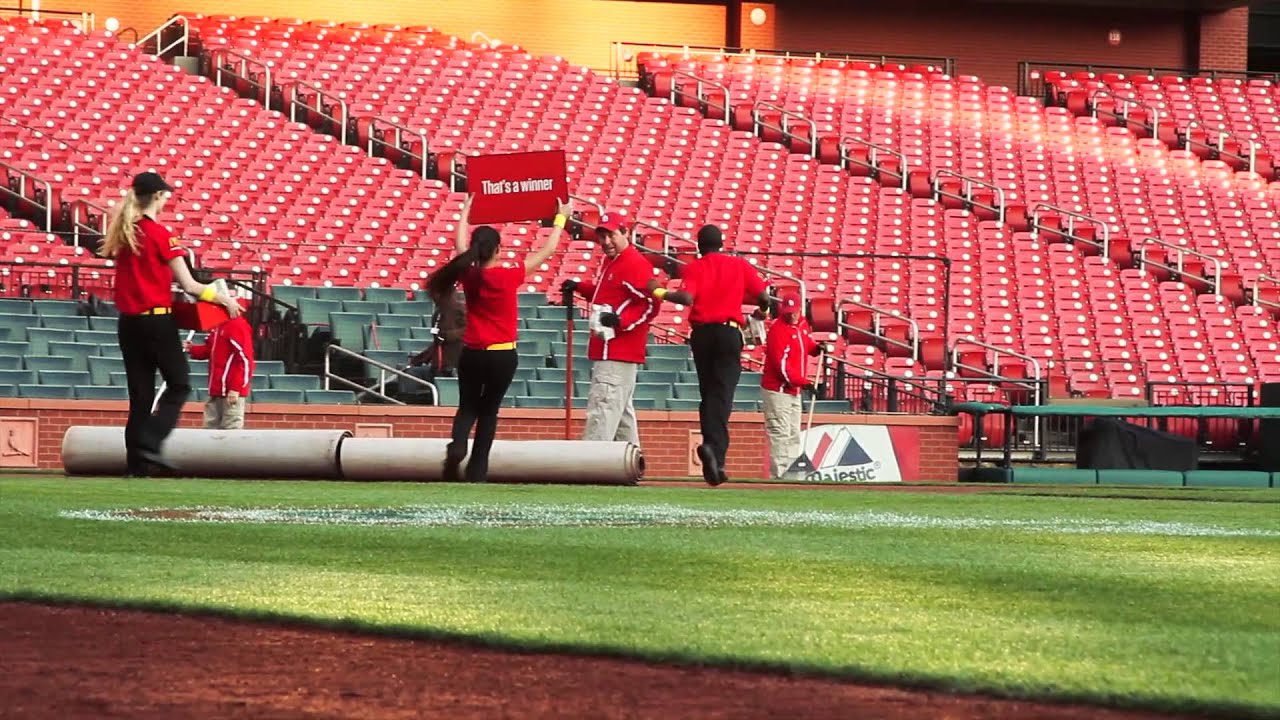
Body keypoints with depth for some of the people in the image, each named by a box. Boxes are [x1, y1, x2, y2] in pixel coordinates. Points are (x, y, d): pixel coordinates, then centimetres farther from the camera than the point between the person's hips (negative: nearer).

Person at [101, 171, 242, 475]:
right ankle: (150, 443, -9)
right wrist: (224, 298, 1)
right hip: (157, 321, -6)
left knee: (140, 393, 10)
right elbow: (189, 286, -11)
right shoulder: (160, 234, -11)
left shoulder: (121, 234, 7)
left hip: (128, 322, 6)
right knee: (179, 384, 6)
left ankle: (136, 462, 6)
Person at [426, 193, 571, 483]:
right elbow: (546, 252, -4)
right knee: (488, 410, 10)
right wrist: (561, 219, 8)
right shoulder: (509, 276, -13)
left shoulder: (468, 274, -4)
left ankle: (457, 446, -18)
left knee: (467, 407, 13)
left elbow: (460, 245, 17)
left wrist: (465, 212, 30)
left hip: (471, 354, 3)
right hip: (502, 355, -3)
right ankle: (477, 470, 9)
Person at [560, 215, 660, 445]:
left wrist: (621, 320, -29)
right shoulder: (609, 262, 16)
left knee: (603, 407, -17)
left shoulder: (635, 264, -14)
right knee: (621, 409, 17)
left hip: (619, 350, -11)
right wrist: (579, 287, 17)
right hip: (606, 348, 11)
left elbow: (651, 304, -19)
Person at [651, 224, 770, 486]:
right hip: (729, 333, -1)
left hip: (701, 333, 1)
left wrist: (660, 292, -3)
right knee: (721, 395, -8)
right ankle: (714, 447, -31)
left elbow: (687, 298, -16)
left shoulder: (693, 268, 3)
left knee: (708, 393, 13)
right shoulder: (740, 265, 6)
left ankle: (713, 460, 9)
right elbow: (763, 296, 0)